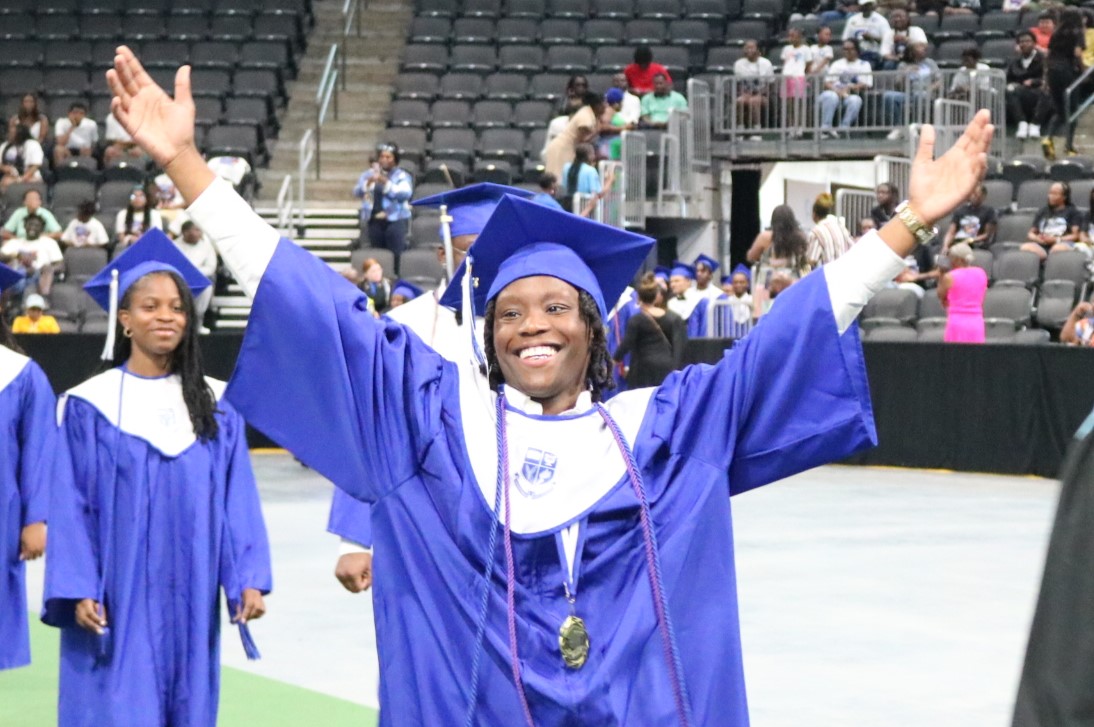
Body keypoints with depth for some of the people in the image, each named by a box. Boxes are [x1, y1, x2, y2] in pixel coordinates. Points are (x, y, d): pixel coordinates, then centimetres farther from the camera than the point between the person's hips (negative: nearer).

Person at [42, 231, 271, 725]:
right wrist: (78, 591, -12)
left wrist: (248, 578, -6)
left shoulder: (215, 405, 7)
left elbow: (238, 501, 4)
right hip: (118, 600, -3)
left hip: (190, 601, 3)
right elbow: (71, 507, -3)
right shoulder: (90, 406, -2)